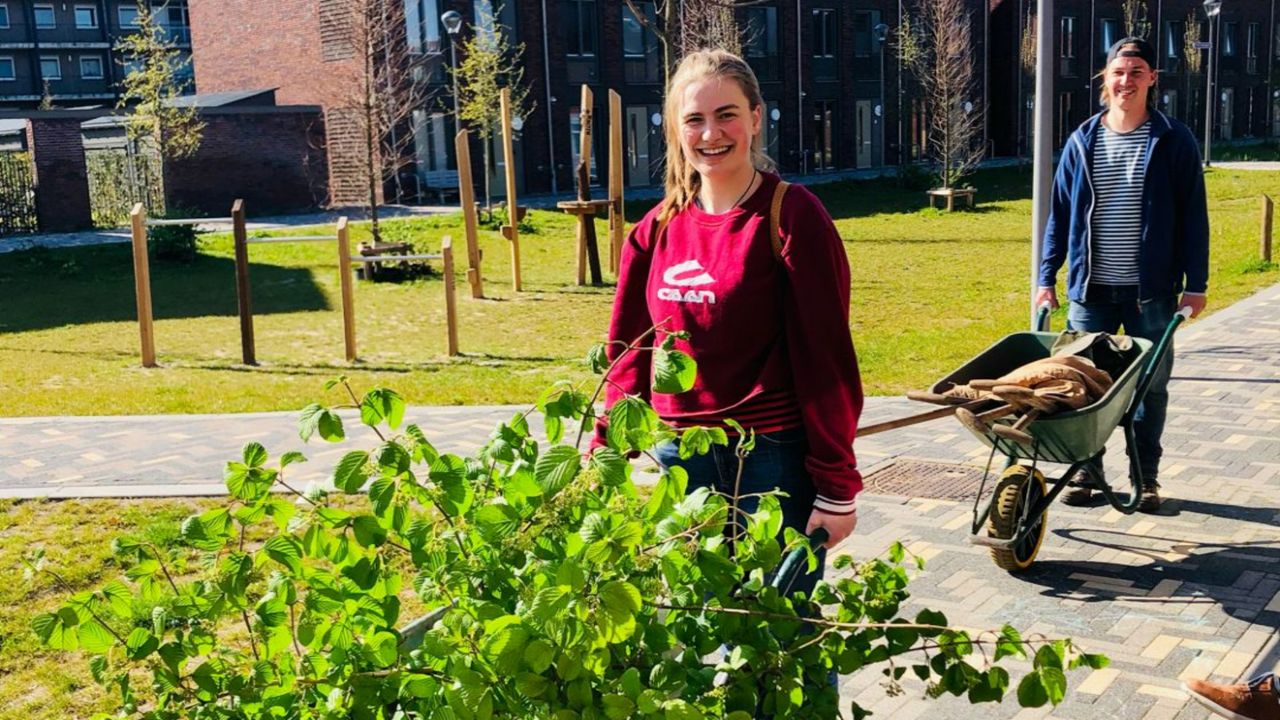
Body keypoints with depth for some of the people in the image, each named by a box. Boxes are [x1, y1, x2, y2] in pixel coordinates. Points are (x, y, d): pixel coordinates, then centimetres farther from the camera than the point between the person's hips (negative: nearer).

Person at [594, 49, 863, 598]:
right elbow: (631, 355, 11)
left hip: (775, 458, -5)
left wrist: (836, 488, -12)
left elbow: (825, 358, -11)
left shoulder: (792, 217, -9)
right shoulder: (659, 228, 6)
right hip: (680, 459, 5)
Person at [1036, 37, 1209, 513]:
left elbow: (1193, 217, 0)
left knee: (1150, 385, 6)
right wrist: (1047, 277, 4)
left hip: (1151, 289, -2)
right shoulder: (1082, 141, 6)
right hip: (1090, 289, 2)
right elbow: (1059, 214, 9)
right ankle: (1086, 471, 18)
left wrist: (1195, 284, -5)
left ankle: (1145, 477, 18)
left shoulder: (1173, 141, 0)